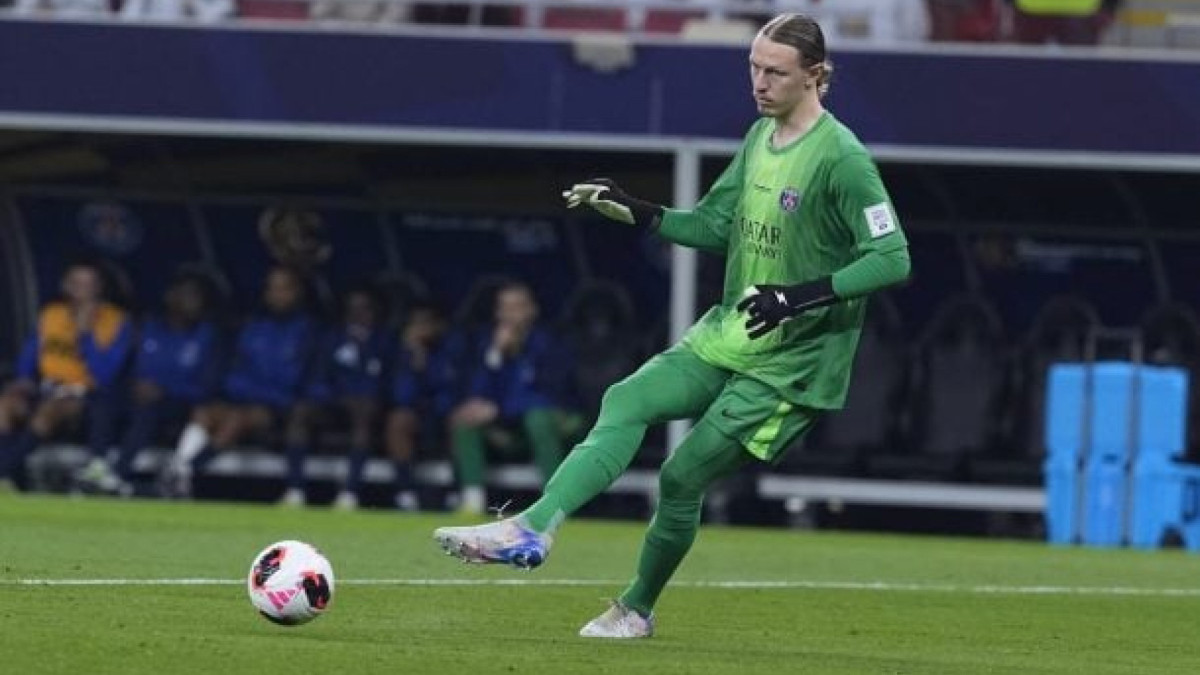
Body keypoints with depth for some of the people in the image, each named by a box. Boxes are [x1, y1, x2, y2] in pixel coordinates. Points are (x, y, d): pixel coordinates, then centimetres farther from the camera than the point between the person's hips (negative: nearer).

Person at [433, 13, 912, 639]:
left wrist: (804, 295, -30)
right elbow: (712, 226, 15)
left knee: (683, 475, -5)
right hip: (731, 330, 7)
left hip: (793, 358, -7)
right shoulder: (760, 138, 7)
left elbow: (893, 258, -21)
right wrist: (634, 212, 1)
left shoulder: (841, 158, -19)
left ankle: (638, 610, 16)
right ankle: (534, 528, -20)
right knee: (625, 402, -11)